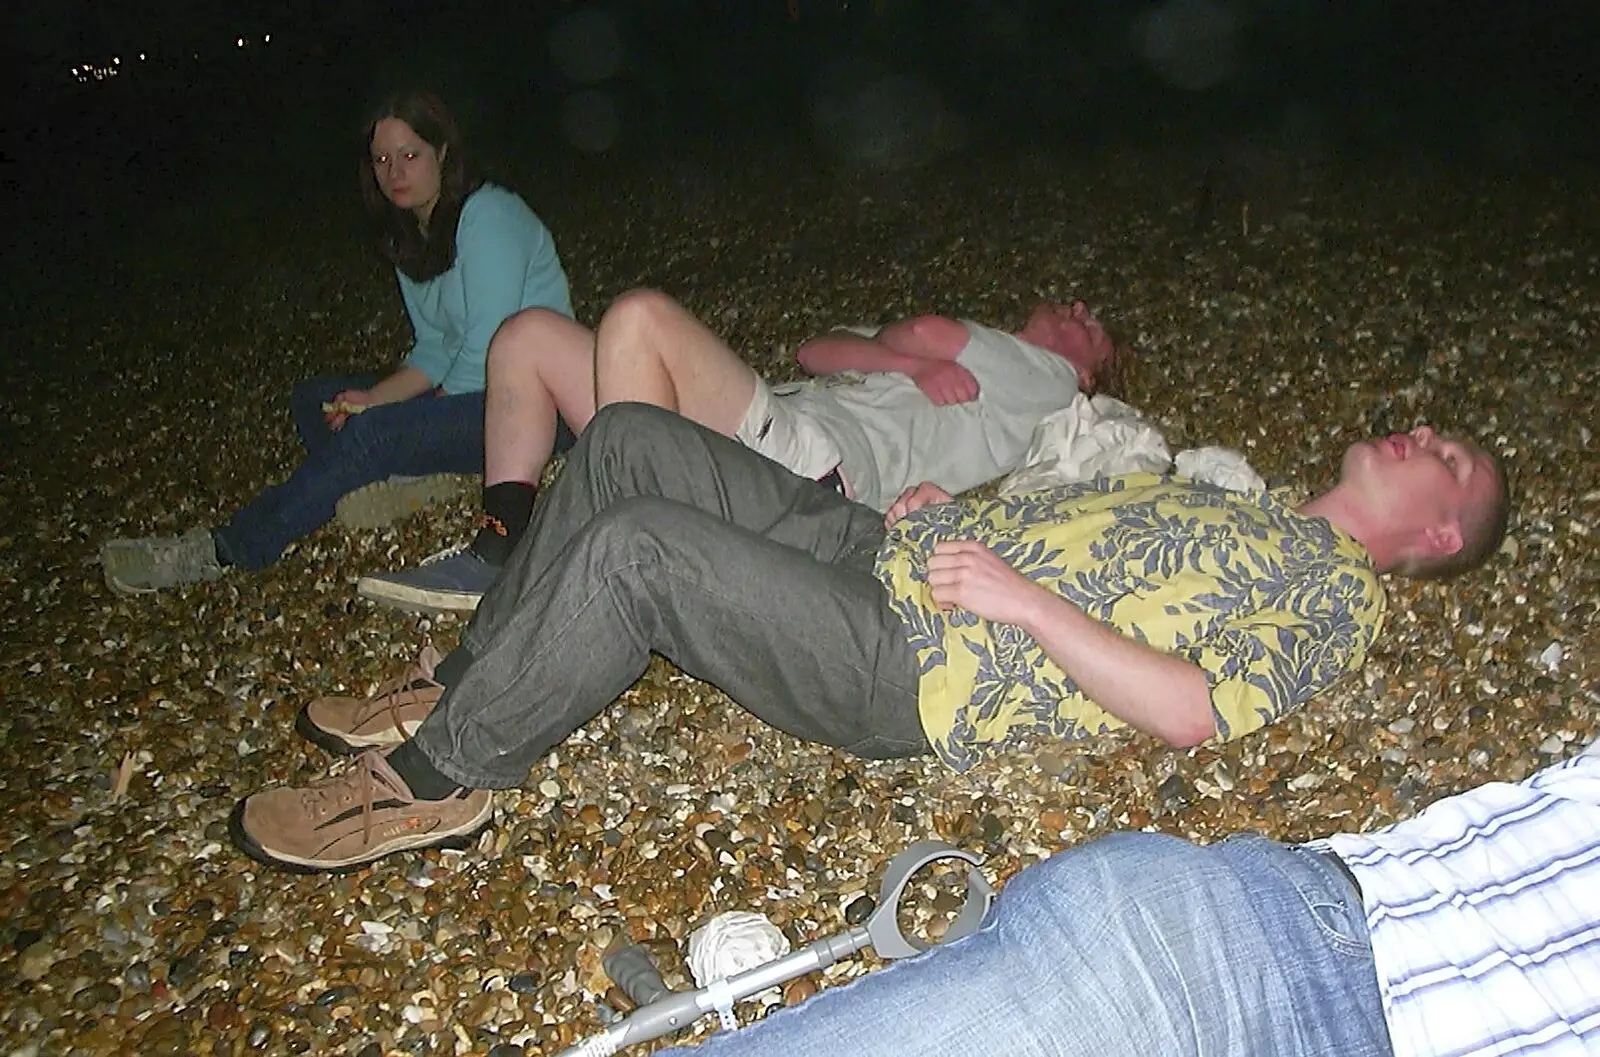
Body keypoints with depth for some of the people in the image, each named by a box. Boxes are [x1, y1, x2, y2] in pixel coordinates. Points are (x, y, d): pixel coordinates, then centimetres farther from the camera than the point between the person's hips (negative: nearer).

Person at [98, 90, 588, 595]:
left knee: (369, 436, -27)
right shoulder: (411, 237, 13)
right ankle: (408, 476, -13)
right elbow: (435, 350, 13)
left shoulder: (487, 216, -15)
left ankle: (221, 551, -18)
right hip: (466, 391, 10)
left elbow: (488, 350, -19)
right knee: (311, 399, 9)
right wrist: (372, 398, -5)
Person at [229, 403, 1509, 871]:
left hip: (915, 671, -9)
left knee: (636, 546, -27)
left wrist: (1019, 596, -18)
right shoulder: (1239, 511, 26)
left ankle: (444, 776, -7)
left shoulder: (1336, 589, 1)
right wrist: (952, 510, 9)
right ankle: (466, 680, 12)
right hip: (884, 549, 9)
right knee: (625, 437, 2)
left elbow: (1195, 711, -15)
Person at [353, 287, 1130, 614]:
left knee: (642, 316, -30)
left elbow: (926, 332, -1)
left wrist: (897, 350, 19)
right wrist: (913, 365, 7)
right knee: (530, 333, 4)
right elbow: (813, 352, 22)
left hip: (806, 461, -9)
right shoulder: (958, 365, 38)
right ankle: (500, 554, -6)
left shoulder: (1044, 377, 17)